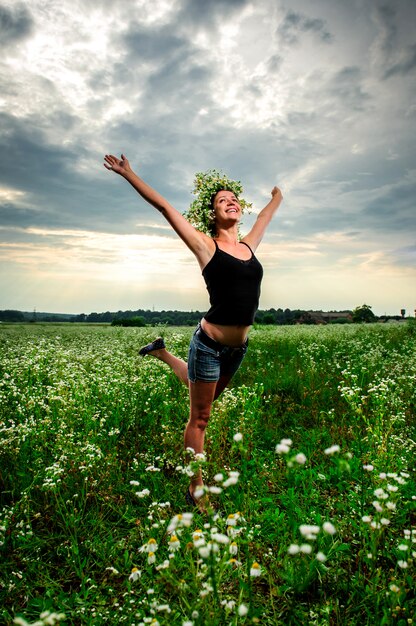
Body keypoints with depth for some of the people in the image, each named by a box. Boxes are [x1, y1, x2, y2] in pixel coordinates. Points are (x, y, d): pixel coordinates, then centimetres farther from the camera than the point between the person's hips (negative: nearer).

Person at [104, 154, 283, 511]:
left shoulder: (249, 245, 9)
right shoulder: (205, 245, -6)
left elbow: (267, 214, 29)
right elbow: (164, 206, -6)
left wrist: (279, 193, 45)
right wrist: (129, 174, -5)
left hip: (239, 347, 7)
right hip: (210, 343, -6)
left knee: (203, 392, 30)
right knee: (200, 417, 6)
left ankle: (164, 353, 50)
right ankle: (196, 489, 22)